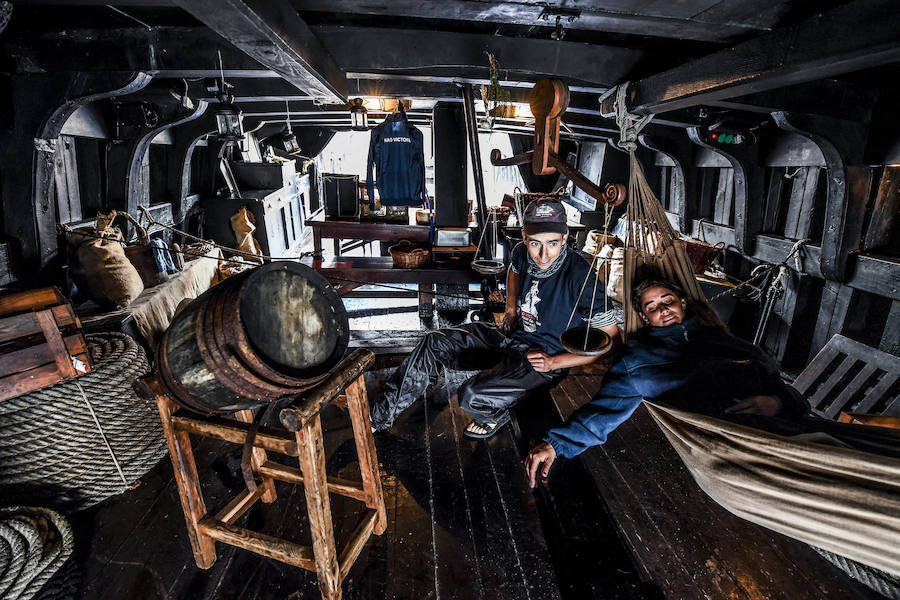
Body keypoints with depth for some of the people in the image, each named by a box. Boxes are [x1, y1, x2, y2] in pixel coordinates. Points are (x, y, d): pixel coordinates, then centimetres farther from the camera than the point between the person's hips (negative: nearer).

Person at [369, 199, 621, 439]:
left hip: (544, 358, -6)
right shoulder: (523, 253, -8)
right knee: (434, 343, -3)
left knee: (472, 396, -29)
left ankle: (496, 415, 9)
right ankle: (381, 415, 11)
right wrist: (511, 308, 8)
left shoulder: (581, 278, -27)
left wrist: (555, 362, -18)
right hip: (513, 334, 7)